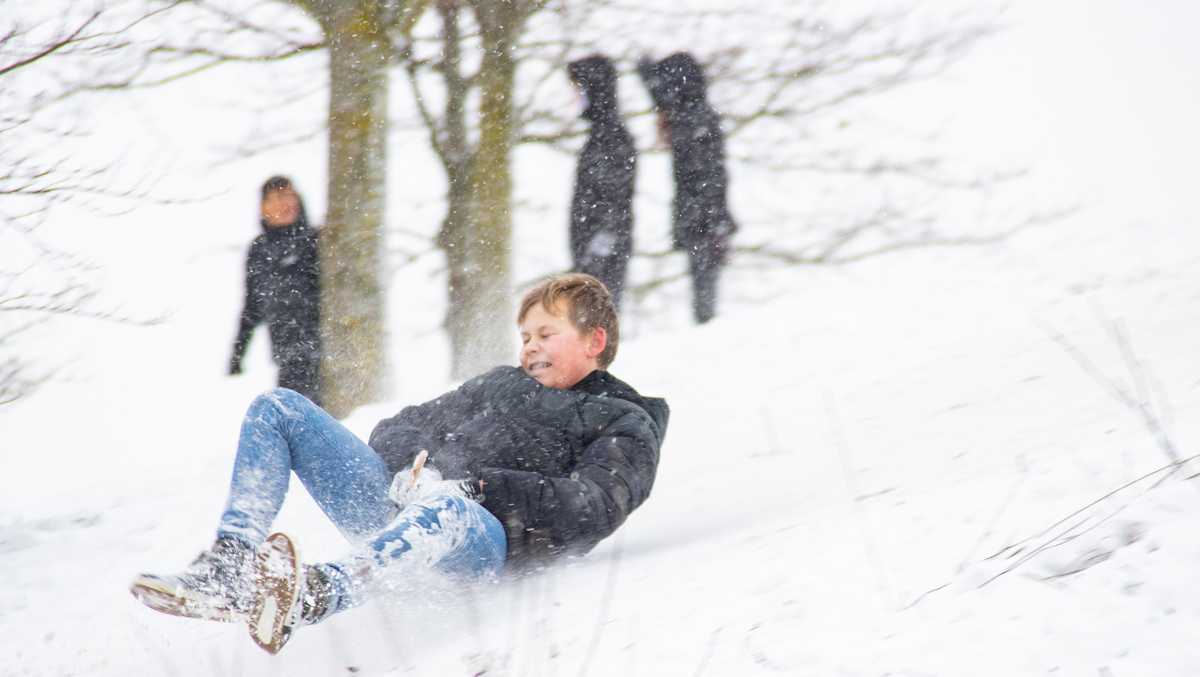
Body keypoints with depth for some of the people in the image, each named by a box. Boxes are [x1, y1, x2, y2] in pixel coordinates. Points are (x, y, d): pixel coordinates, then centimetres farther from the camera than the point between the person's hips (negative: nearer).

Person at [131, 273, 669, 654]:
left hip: (485, 535, -7)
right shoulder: (502, 385, 34)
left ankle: (316, 596, -71)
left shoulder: (626, 424, 14)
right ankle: (229, 571, -26)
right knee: (278, 408, -5)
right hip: (400, 502, 7)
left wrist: (476, 484, -16)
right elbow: (402, 426, 29)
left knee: (444, 508, -45)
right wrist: (410, 466, 3)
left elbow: (590, 510, -6)